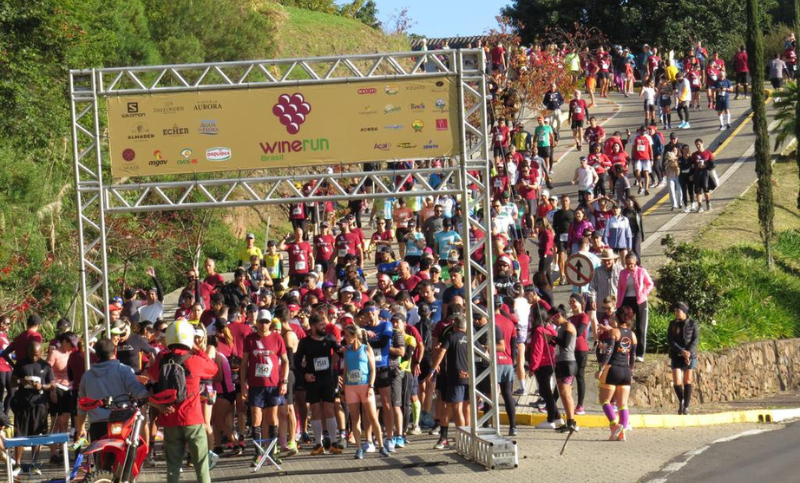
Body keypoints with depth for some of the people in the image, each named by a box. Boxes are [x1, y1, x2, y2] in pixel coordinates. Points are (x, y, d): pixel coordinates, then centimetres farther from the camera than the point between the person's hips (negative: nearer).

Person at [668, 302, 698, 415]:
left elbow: (695, 340, -4)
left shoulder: (692, 324, 1)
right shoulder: (672, 324, 5)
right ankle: (681, 401, 17)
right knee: (677, 382, -9)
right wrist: (682, 351, -16)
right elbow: (670, 341, -3)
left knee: (687, 382, 0)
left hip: (690, 356, -1)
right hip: (676, 356, 1)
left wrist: (689, 352, -20)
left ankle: (686, 406, 6)